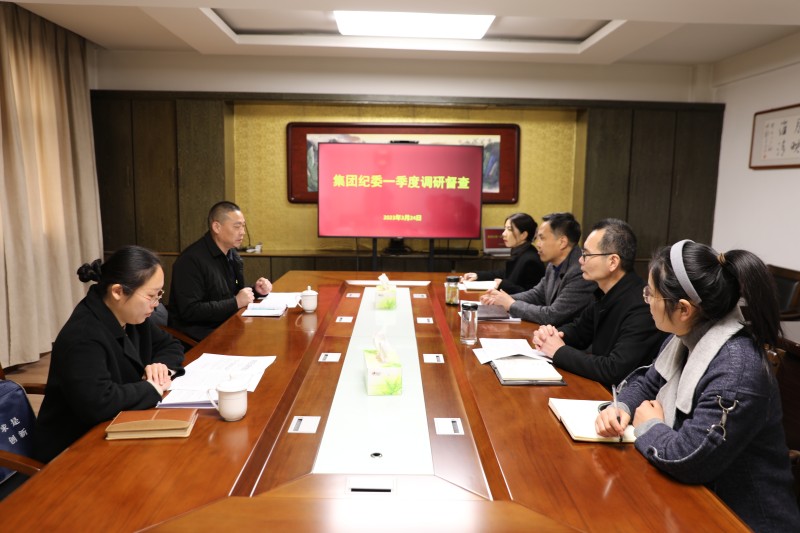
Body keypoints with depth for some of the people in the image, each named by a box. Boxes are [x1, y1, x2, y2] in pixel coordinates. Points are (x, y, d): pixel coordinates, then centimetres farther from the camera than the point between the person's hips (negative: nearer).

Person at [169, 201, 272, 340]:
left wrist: (255, 290, 0)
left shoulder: (232, 254, 10)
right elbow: (190, 311, -24)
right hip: (199, 335, -8)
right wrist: (235, 303, -21)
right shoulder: (191, 260, -18)